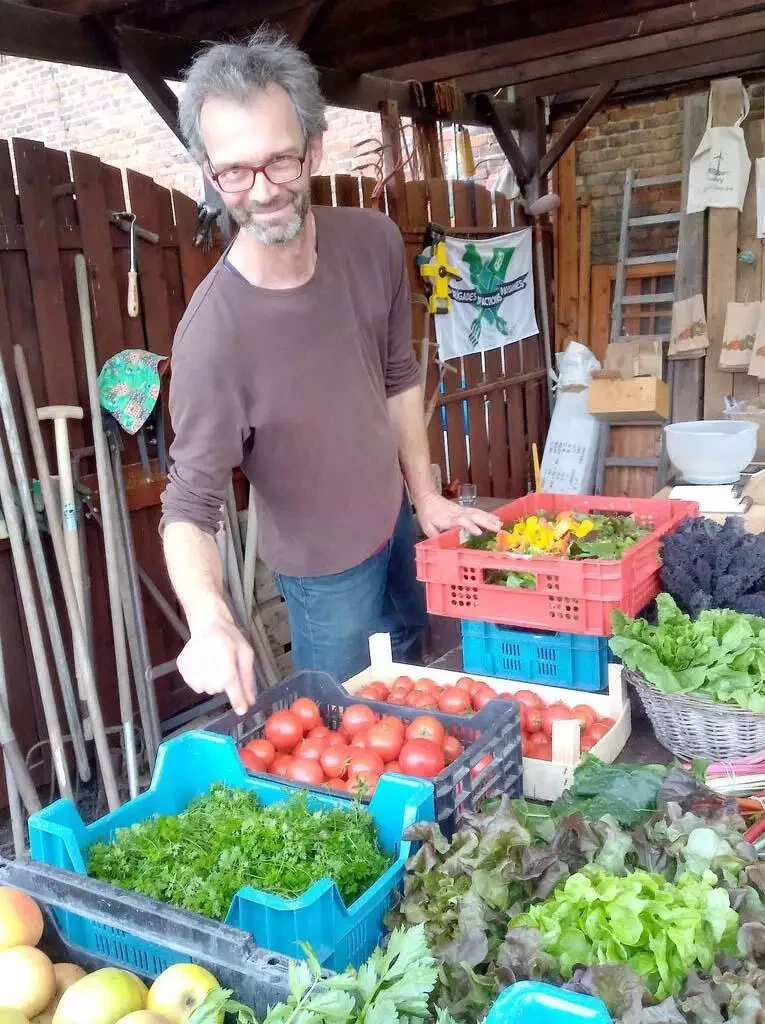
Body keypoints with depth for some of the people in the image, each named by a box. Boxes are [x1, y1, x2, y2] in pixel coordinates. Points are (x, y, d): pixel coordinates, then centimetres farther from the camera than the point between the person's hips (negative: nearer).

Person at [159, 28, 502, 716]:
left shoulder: (375, 241, -15)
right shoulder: (213, 333, -33)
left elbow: (398, 376, 0)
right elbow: (190, 508, -28)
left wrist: (427, 497, 3)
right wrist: (209, 619, -45)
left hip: (399, 523, 6)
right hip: (327, 567, -6)